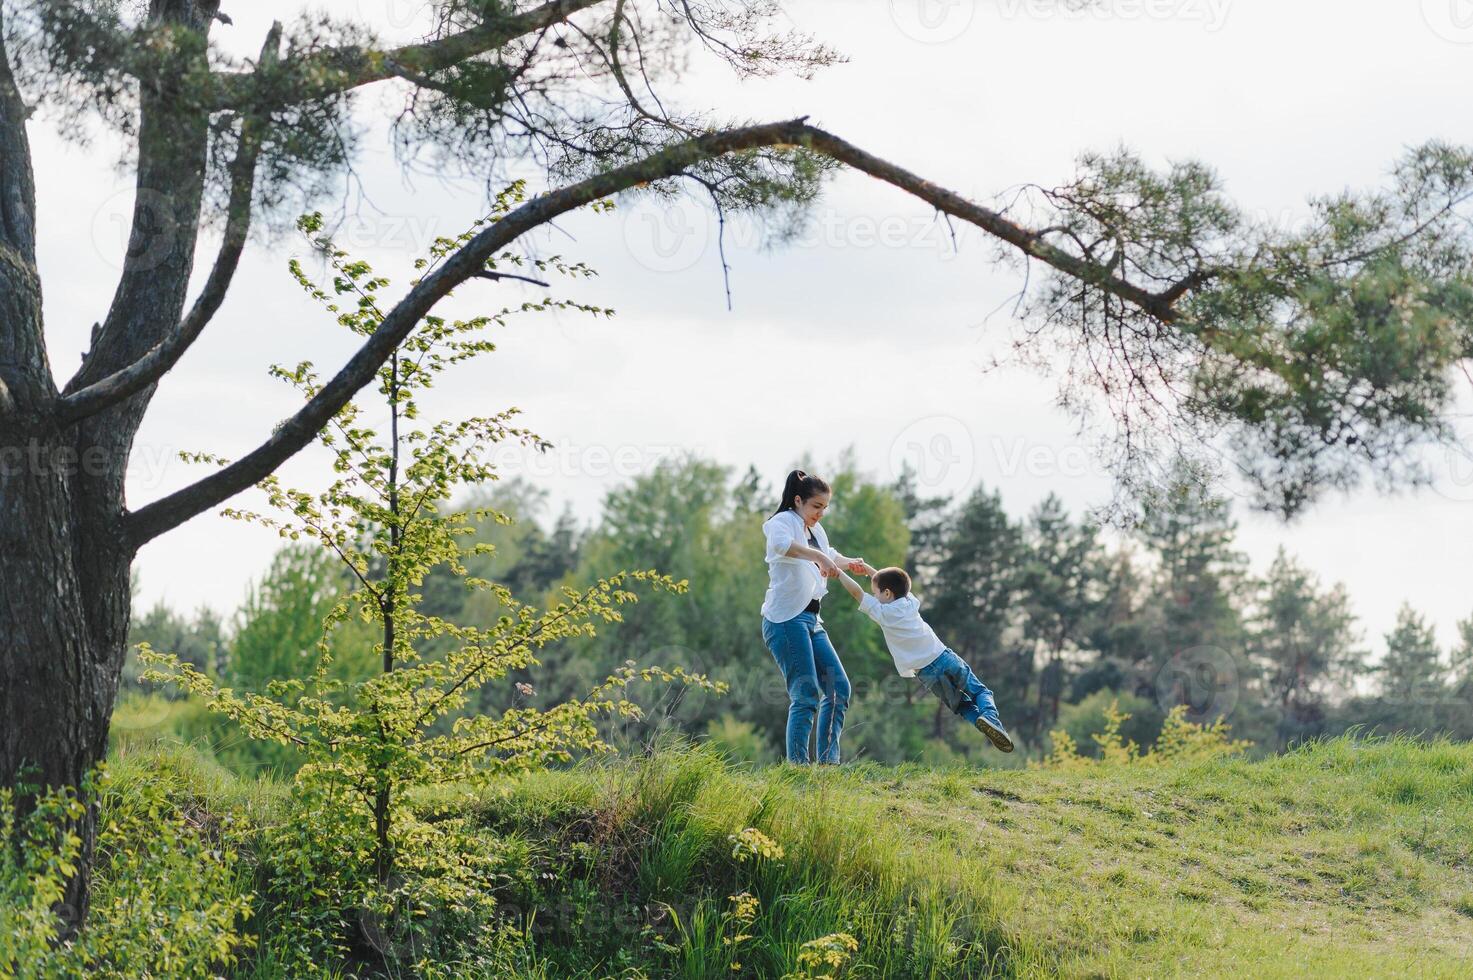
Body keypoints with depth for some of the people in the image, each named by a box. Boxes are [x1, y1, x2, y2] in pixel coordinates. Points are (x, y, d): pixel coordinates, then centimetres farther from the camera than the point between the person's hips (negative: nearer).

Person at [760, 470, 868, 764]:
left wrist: (849, 562, 21)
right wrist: (820, 557, -42)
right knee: (807, 694, -15)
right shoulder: (784, 521, -7)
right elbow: (780, 543, -32)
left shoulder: (816, 530, 20)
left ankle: (828, 761, 7)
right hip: (785, 619, -9)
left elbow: (829, 554, 41)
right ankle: (797, 764, -15)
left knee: (838, 688, 4)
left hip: (812, 621, 9)